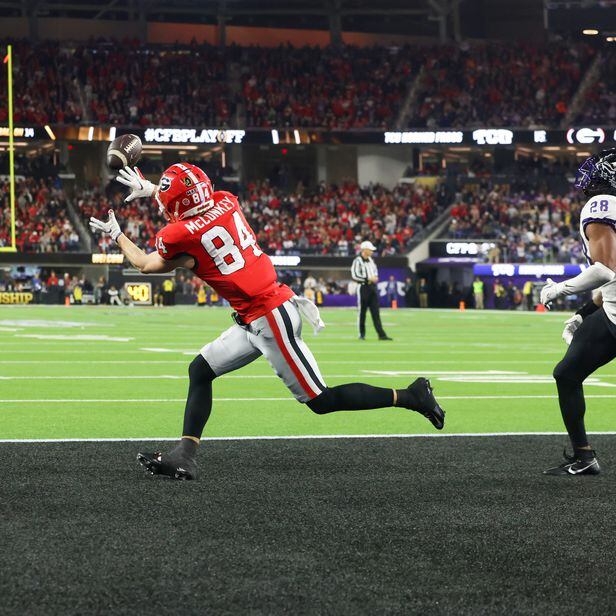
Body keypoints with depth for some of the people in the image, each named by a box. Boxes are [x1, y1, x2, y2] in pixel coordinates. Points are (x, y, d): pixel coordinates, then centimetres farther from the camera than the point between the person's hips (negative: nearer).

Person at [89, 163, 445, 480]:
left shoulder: (181, 235, -15)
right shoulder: (226, 203, 4)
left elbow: (146, 265, 8)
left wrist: (117, 235, 23)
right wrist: (149, 188, 38)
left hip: (270, 318, -9)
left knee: (320, 400, -1)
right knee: (201, 370, 10)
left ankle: (409, 396, 3)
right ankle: (186, 456, 7)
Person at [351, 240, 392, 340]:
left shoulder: (371, 260, 14)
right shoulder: (358, 261, -11)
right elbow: (355, 276, -19)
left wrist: (375, 277, 3)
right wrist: (368, 279, -20)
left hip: (373, 287, 7)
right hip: (363, 287, -7)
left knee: (376, 312, 1)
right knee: (362, 312, 2)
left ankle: (381, 334, -5)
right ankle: (362, 334, 13)